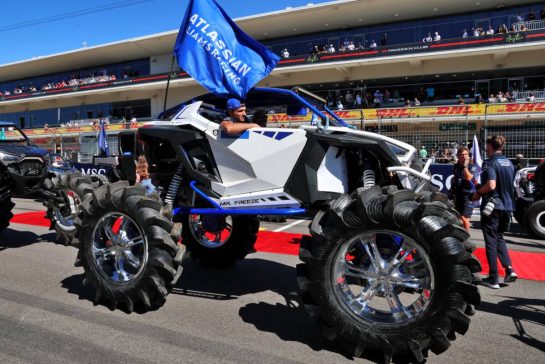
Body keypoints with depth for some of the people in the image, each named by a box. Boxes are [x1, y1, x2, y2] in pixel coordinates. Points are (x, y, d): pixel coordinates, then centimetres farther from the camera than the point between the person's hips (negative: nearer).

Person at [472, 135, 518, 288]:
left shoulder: (490, 163, -13)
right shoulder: (509, 163, 11)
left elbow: (491, 185, -25)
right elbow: (510, 185, 20)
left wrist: (478, 192, -8)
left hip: (492, 206, -7)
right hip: (507, 206, 7)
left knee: (491, 242, 1)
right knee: (499, 237, 22)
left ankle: (493, 279, 5)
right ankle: (509, 268, 6)